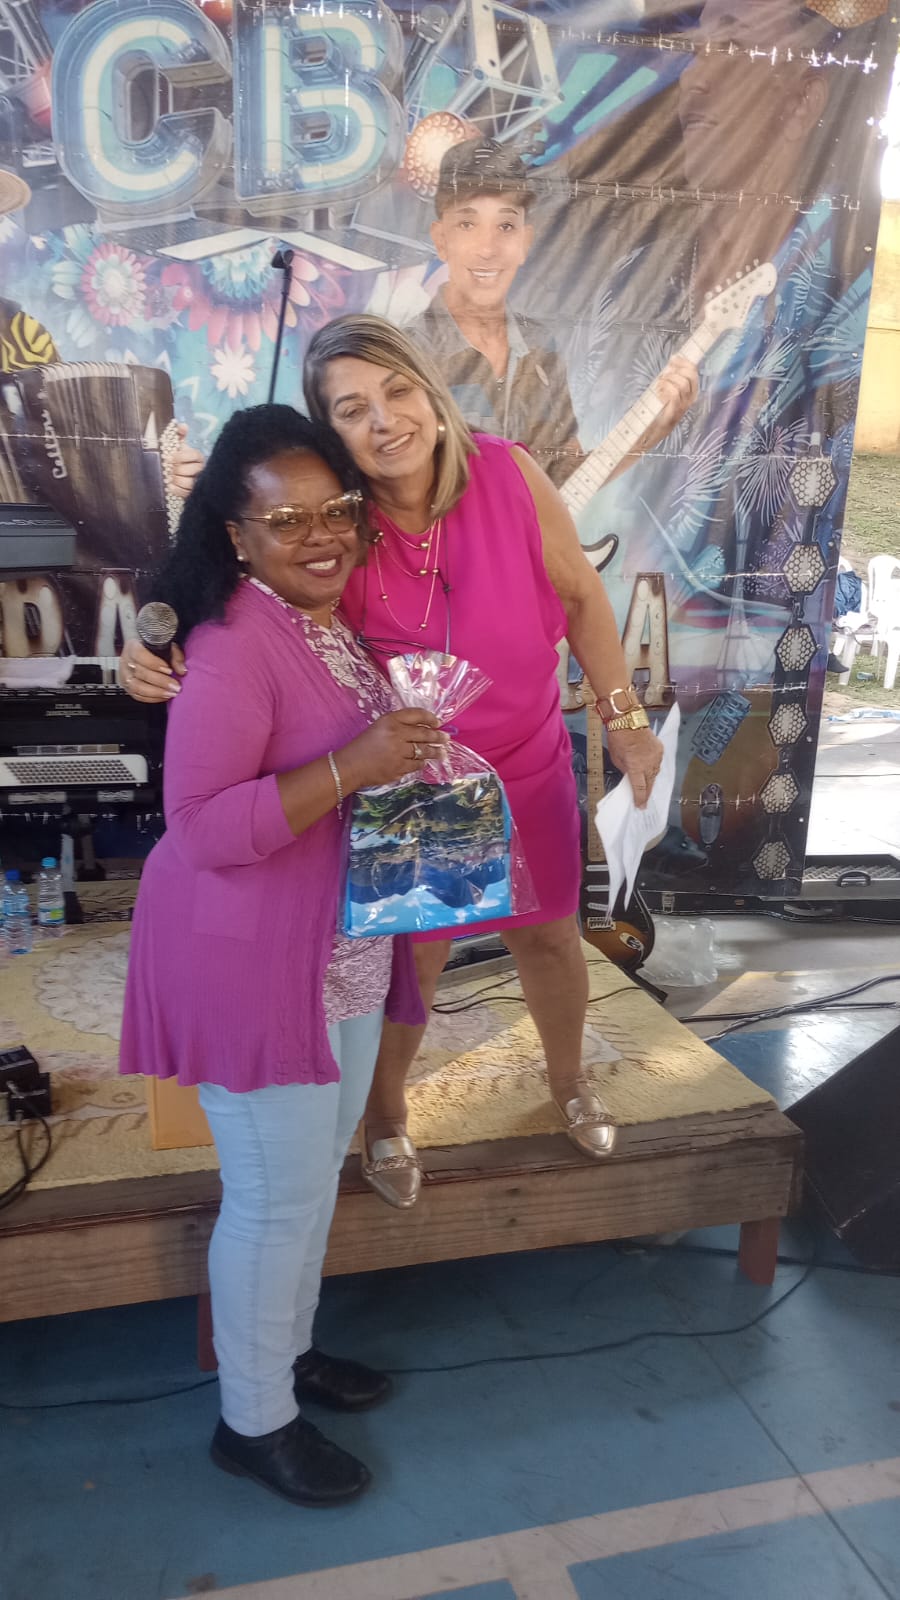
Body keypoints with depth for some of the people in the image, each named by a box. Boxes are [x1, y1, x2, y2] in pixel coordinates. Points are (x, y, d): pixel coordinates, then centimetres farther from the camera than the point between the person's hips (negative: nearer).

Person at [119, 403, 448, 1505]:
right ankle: (251, 1421, 31)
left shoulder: (344, 620, 6)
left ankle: (287, 1349, 46)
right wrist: (355, 765, -32)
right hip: (252, 960, -9)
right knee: (276, 1195, 6)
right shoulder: (234, 646, -21)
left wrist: (416, 756, 4)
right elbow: (202, 825, -27)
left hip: (346, 952, 9)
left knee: (317, 1172, 22)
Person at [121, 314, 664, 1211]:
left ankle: (568, 1079, 54)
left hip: (527, 771, 2)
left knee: (548, 934, 21)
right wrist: (156, 653, -35)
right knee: (411, 960, 13)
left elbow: (580, 596, -6)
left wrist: (623, 717, -3)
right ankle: (385, 1115, 46)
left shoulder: (508, 474, -19)